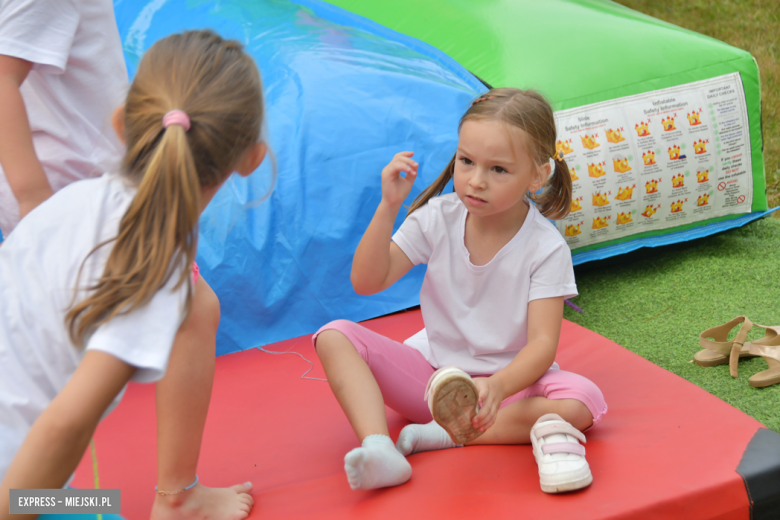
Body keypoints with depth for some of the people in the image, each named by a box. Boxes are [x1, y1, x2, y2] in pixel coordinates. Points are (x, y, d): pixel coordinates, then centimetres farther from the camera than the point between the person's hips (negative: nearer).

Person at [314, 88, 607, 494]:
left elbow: (542, 342, -21)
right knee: (335, 337, -17)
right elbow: (366, 282, -10)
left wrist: (497, 386, -42)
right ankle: (379, 450, -37)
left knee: (582, 402, -31)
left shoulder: (545, 248, -14)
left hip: (509, 379, -2)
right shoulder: (438, 219, -6)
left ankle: (444, 434, -29)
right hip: (431, 372, 2)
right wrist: (388, 208, -22)